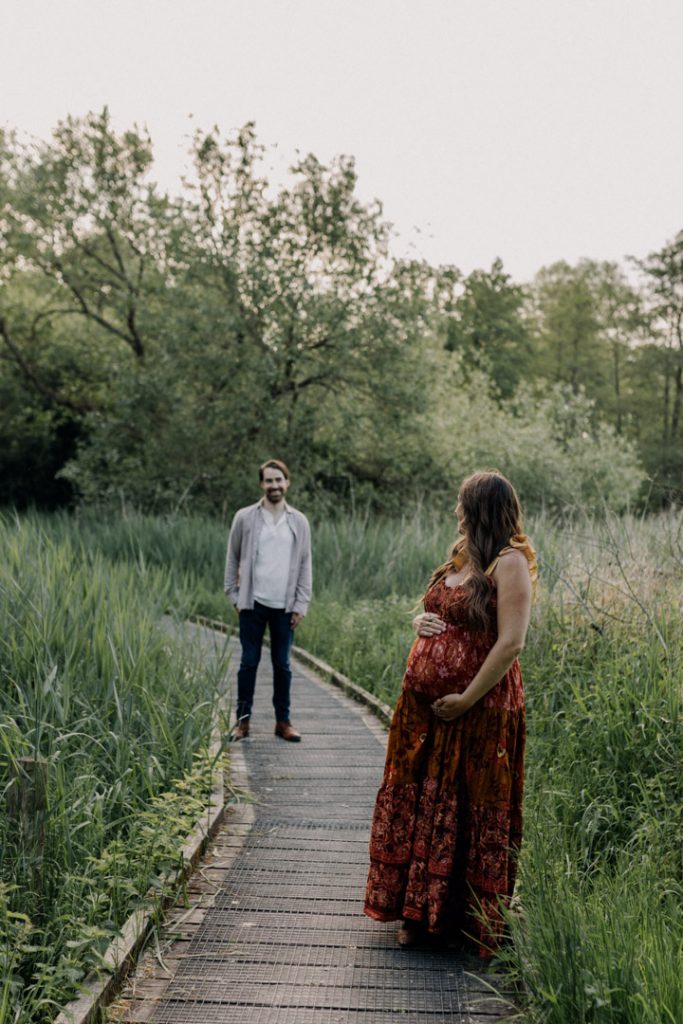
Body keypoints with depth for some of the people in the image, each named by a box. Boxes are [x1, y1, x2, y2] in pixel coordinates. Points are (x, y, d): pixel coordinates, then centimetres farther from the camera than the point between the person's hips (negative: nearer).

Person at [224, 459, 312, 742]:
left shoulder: (299, 521, 5)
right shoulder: (245, 517, 1)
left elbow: (305, 565, 7)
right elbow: (232, 559, 6)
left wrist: (301, 605, 2)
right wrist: (234, 596, 0)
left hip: (284, 607, 1)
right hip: (252, 604, -1)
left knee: (282, 665, 8)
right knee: (249, 662, 4)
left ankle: (283, 721, 17)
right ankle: (243, 720, 13)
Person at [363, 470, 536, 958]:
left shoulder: (510, 563, -13)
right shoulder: (461, 557, 12)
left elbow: (511, 643, -20)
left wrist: (466, 700, -19)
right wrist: (420, 621, 2)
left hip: (478, 711, -8)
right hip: (424, 706, 8)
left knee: (470, 815, 3)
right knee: (418, 805, 12)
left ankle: (470, 923, 19)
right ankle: (419, 912, 25)